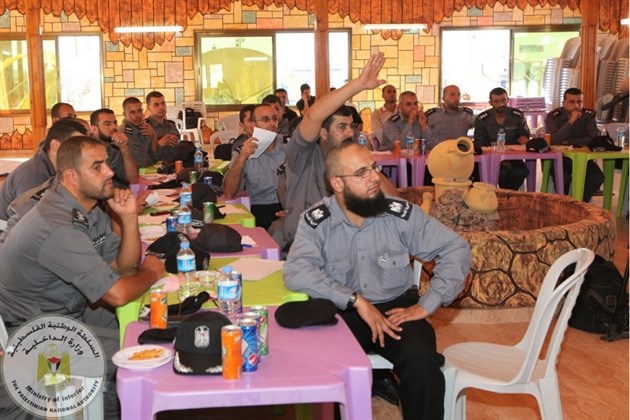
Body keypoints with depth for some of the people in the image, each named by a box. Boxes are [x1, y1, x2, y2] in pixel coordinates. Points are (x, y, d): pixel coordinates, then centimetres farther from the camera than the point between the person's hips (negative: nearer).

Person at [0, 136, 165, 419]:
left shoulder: (91, 207, 0)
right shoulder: (58, 227, -30)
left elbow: (124, 266, 3)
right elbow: (117, 294, -30)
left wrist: (129, 218, -12)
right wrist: (151, 272, -10)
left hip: (67, 311, 9)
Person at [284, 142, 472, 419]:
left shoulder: (401, 213, -6)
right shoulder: (316, 221, -7)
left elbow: (456, 249, -4)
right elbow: (296, 272, -22)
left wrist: (426, 305, -12)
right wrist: (357, 300, -26)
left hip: (397, 307, 1)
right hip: (342, 312, 0)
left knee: (421, 359, -29)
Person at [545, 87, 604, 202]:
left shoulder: (589, 115, -2)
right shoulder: (553, 117, -11)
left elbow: (593, 139, -13)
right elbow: (553, 141, -26)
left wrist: (568, 142, -19)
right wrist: (571, 121, -30)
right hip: (558, 157, -3)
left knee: (597, 177, -21)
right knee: (564, 177, -33)